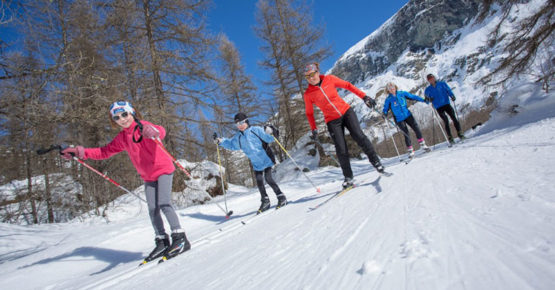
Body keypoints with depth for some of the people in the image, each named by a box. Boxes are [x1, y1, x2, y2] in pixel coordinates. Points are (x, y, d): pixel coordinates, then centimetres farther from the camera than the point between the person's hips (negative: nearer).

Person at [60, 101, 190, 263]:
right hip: (148, 177, 7)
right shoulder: (121, 138, 7)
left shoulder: (144, 127, -16)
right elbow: (105, 151, 13)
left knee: (164, 204, -17)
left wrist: (153, 132, -62)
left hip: (163, 169, -7)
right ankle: (161, 241, 15)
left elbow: (161, 132, -37)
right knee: (153, 210, 5)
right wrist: (81, 152, -1)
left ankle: (180, 239, -10)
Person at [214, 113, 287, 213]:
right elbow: (230, 144, 18)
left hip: (266, 159, -5)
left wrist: (269, 132, -33)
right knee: (259, 182, 5)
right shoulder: (238, 137, 5)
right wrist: (219, 141, 5)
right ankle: (265, 201, 18)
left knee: (268, 179, -13)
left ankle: (281, 197, -1)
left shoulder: (256, 130, -11)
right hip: (256, 164, 6)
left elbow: (269, 139, -12)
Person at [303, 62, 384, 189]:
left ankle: (376, 161, 0)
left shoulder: (329, 79, -5)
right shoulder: (308, 94, -6)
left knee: (359, 136, -16)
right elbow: (309, 113, 7)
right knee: (341, 150, -7)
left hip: (346, 111, 1)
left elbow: (347, 85, 5)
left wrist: (364, 97, 1)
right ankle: (348, 177, 8)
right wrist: (314, 129, 0)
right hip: (332, 121, 0)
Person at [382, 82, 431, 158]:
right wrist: (385, 113, -26)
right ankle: (410, 151, 3)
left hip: (407, 115, 3)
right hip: (399, 119, -3)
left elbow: (413, 96, 9)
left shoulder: (402, 93, 2)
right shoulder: (388, 99, -5)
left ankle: (423, 145, 7)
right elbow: (385, 109, -4)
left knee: (416, 128, -8)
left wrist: (423, 100, 6)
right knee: (406, 133, -8)